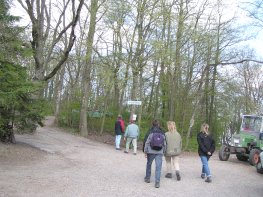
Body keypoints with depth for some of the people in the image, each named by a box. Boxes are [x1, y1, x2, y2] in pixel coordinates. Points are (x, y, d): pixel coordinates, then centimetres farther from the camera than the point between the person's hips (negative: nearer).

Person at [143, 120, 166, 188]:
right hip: (159, 152, 1)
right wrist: (163, 151, 20)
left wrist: (145, 151, 0)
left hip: (151, 152, -1)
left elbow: (146, 142, -7)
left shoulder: (150, 132, -5)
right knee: (158, 167, 1)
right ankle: (157, 182, -4)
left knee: (149, 164, 19)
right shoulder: (162, 133, 4)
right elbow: (165, 144, 9)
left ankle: (147, 178, 31)